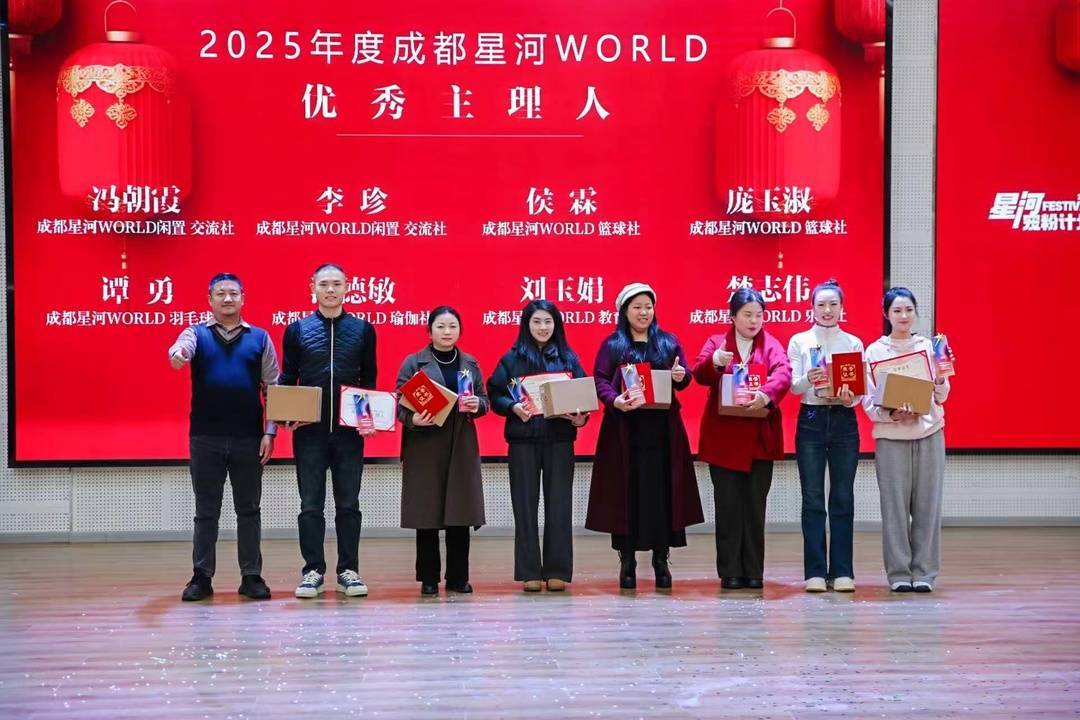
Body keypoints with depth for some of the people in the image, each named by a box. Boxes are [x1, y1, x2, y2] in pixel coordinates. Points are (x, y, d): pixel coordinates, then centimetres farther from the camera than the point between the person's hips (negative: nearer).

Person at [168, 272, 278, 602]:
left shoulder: (259, 338, 8)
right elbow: (179, 351, -18)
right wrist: (177, 356, -43)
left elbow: (273, 387, 7)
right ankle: (201, 577, 10)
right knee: (206, 511, 5)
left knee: (249, 510, 6)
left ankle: (251, 577, 11)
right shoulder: (196, 334, 5)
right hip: (205, 438, -1)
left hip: (248, 438, 1)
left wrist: (270, 432, -1)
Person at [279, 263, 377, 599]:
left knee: (348, 505, 6)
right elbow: (286, 379, 6)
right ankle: (313, 571, 9)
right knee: (311, 505, 3)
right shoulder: (297, 330, 4)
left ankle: (348, 571, 13)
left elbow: (369, 379, 9)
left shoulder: (363, 329, 6)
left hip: (350, 431, 1)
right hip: (309, 431, 0)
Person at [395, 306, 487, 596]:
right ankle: (428, 578, 7)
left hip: (461, 445, 3)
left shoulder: (470, 363, 13)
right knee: (427, 513, -2)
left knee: (460, 511, 2)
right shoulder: (413, 363, 2)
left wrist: (476, 405, -9)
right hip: (424, 445, -3)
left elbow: (483, 401, 13)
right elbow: (400, 403, -2)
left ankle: (458, 577, 11)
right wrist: (413, 419, -22)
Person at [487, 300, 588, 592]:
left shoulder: (568, 357, 9)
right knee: (525, 505, 1)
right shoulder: (512, 358, 6)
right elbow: (495, 393, 3)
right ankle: (529, 573, 6)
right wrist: (513, 407, -16)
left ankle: (557, 571, 7)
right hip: (523, 439, -1)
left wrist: (581, 415, -12)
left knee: (559, 505, 1)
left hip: (560, 438, 1)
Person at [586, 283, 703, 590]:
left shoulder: (669, 342, 13)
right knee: (626, 493, -1)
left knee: (662, 492, 0)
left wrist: (681, 376, -13)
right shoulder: (612, 345, 7)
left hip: (662, 429, 2)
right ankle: (627, 560, 4)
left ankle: (661, 559, 7)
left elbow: (684, 378, 10)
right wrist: (615, 400, -20)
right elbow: (599, 379, -1)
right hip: (625, 429, -1)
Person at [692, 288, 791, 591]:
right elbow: (699, 373, -9)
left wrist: (766, 394, -34)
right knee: (727, 505, 1)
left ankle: (754, 572, 11)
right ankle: (730, 573, 5)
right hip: (723, 437, 0)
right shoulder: (716, 342, 7)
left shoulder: (772, 345, 6)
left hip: (760, 438, 1)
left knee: (755, 505, 4)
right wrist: (714, 362, -32)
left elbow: (783, 374, -13)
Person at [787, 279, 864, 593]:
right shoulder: (799, 341, 4)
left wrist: (848, 397, -19)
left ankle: (842, 572, 6)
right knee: (813, 498, -1)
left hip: (844, 421, 1)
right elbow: (794, 385, -4)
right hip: (811, 420, -1)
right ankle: (815, 572, 3)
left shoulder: (853, 343, 8)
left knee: (843, 497, 2)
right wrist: (809, 380, -26)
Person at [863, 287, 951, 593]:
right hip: (891, 436, -1)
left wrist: (940, 379, -12)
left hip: (929, 433, 2)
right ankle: (899, 573, 4)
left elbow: (941, 397, 8)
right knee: (895, 504, -3)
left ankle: (924, 572, 7)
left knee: (927, 503, 0)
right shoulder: (874, 351, 4)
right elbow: (868, 401, 1)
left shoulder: (929, 346, 8)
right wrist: (893, 414, -16)